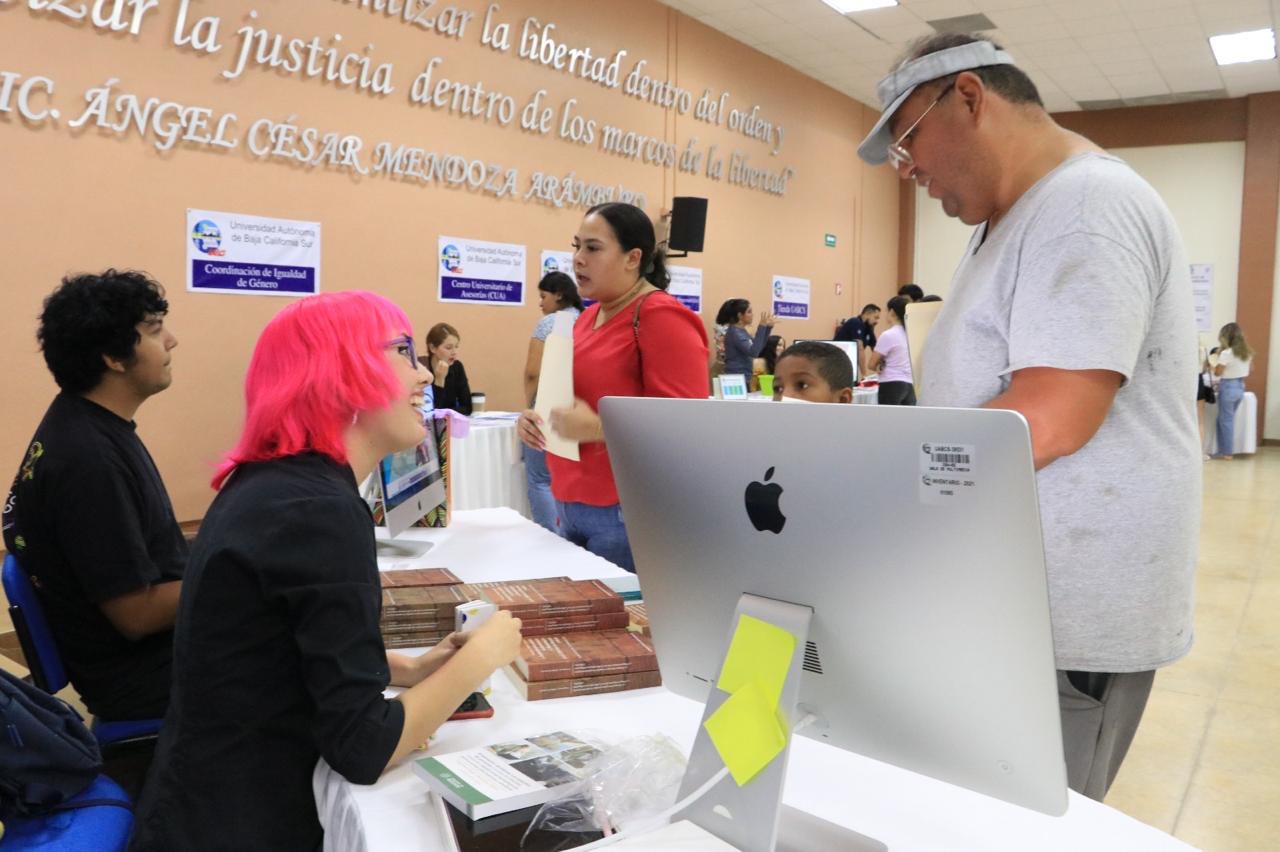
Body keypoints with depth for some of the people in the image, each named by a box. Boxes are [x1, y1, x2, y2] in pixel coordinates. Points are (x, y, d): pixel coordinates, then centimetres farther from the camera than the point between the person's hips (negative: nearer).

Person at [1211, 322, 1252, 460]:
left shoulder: (1226, 353, -17)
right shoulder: (1247, 352, 6)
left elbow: (1217, 372, -11)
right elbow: (1246, 373, 12)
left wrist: (1217, 357, 1)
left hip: (1228, 388, -7)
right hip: (1240, 387, 7)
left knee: (1226, 421, 3)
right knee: (1227, 420, 17)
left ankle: (1227, 453, 8)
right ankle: (1224, 450, 20)